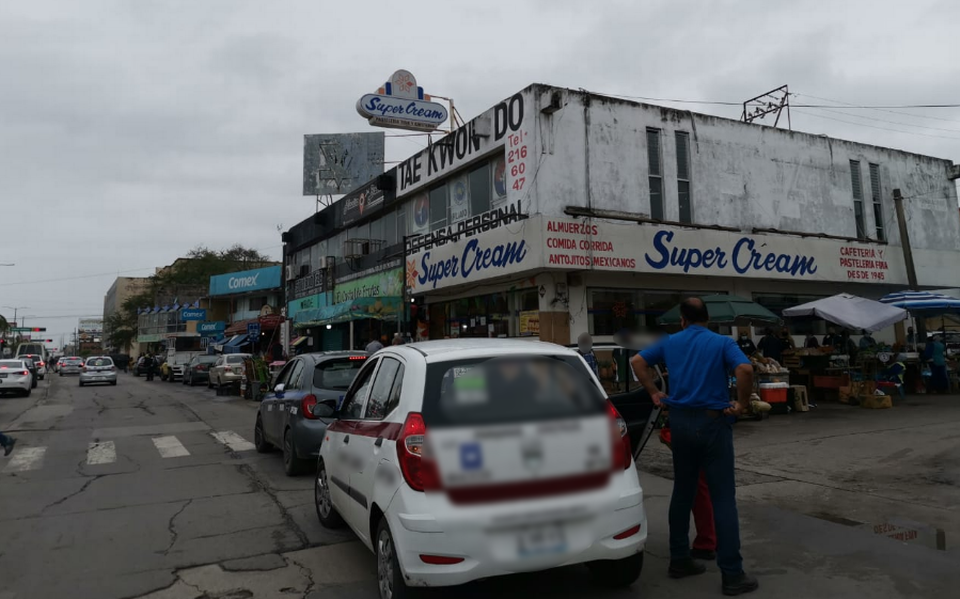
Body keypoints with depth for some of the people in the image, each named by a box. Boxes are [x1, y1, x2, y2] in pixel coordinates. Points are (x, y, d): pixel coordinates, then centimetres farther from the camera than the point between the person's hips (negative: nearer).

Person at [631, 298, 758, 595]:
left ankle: (679, 560, 22)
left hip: (680, 421, 4)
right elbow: (745, 370, -20)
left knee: (682, 492, 14)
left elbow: (637, 361, 11)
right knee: (723, 497, -1)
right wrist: (743, 404, -7)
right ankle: (732, 574, 2)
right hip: (712, 422, -4)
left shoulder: (670, 342, 8)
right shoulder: (723, 343, -3)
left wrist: (654, 393, 14)